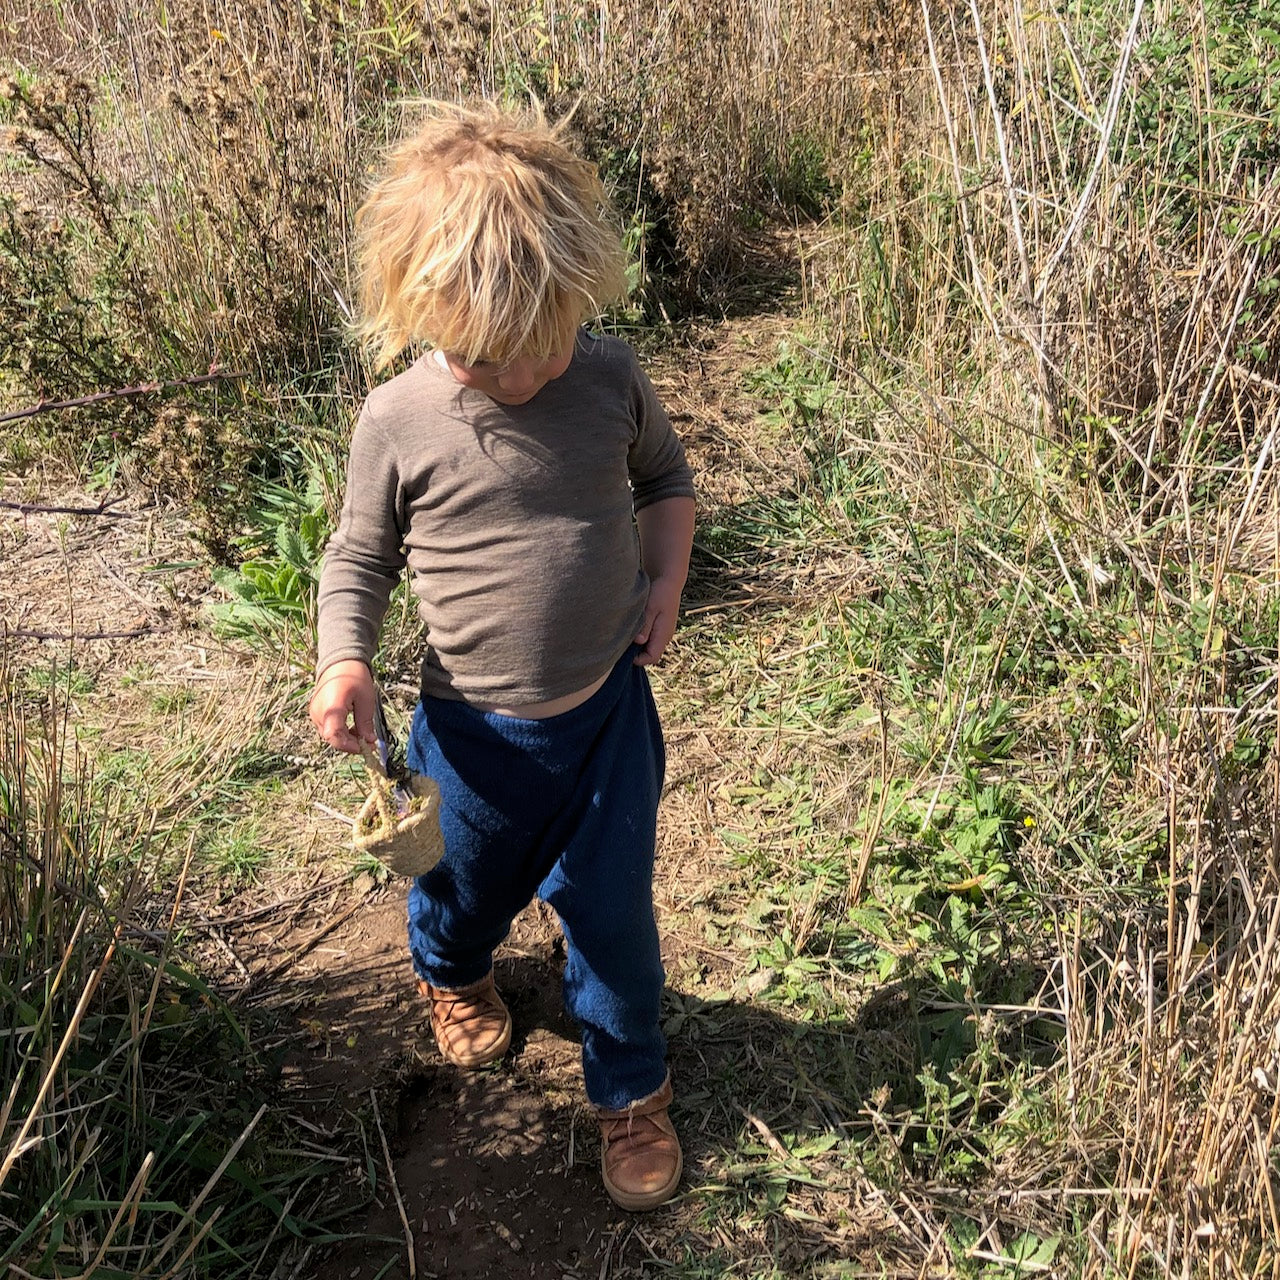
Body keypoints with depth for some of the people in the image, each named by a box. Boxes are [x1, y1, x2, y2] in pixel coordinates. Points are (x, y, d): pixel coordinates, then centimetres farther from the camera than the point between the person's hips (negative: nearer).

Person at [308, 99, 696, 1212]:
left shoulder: (612, 380, -10)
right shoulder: (399, 423, -16)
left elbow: (665, 477, 10)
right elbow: (358, 558, -2)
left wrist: (664, 580, -6)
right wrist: (344, 663, -19)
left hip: (608, 709, 1)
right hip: (477, 731, 0)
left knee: (612, 909, 12)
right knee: (471, 886, 24)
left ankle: (631, 1088, 37)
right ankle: (453, 970, 63)